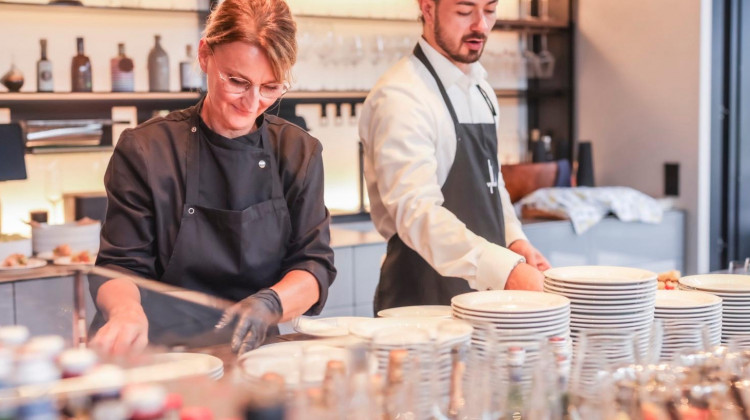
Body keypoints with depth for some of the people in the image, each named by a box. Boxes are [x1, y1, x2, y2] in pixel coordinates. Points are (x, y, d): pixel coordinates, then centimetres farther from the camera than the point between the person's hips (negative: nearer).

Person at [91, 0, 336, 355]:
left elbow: (315, 266, 4)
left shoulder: (301, 152, 7)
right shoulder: (145, 150, -1)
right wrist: (126, 311, -26)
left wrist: (269, 305, -18)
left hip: (261, 354, 1)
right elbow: (121, 267, -2)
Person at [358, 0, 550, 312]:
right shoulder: (400, 96, -17)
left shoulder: (481, 88, 11)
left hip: (486, 289, 8)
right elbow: (417, 212, -28)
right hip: (425, 298, -7)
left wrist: (513, 239, 2)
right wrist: (507, 270, -38)